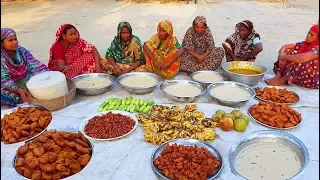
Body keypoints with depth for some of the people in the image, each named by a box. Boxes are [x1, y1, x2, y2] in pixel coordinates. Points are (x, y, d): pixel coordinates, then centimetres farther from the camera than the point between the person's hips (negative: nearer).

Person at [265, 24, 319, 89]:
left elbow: (301, 59, -38)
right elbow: (285, 46, 3)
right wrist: (282, 56, -18)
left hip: (311, 79, -7)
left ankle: (281, 81, -21)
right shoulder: (304, 44, 1)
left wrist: (284, 57, -26)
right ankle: (278, 76, -18)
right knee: (288, 52, -4)